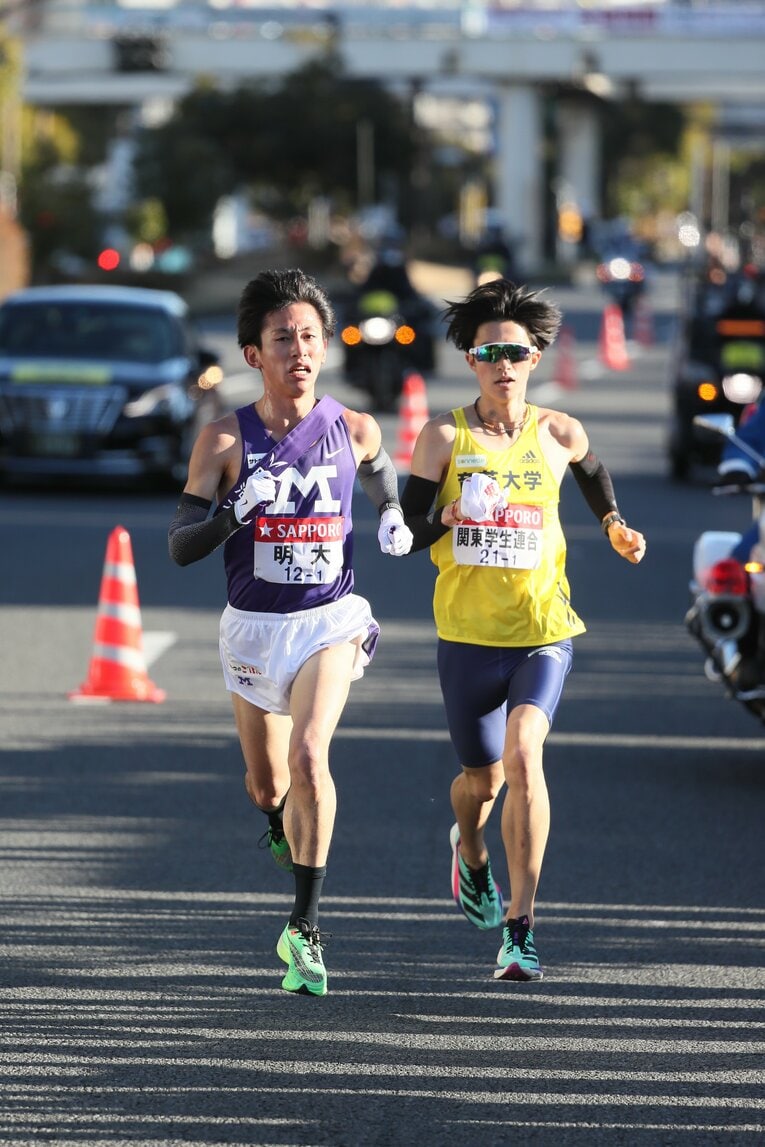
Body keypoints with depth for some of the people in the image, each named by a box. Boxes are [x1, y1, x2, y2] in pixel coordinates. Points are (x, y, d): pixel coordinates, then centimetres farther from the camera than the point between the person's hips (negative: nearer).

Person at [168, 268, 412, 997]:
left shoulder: (354, 432, -3)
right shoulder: (226, 439, -8)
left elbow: (381, 480, 23)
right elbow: (180, 546, -10)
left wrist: (394, 521, 6)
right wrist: (235, 510, -26)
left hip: (328, 620, -1)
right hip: (252, 626, 1)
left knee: (309, 757, -24)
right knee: (266, 784, 15)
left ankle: (304, 929, -19)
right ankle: (288, 836, 54)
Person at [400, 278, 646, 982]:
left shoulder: (558, 434, 1)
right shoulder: (444, 437, -3)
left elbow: (593, 473, 26)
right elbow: (406, 533, -5)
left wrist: (614, 524, 18)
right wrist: (446, 518, -22)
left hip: (544, 630, -1)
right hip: (467, 631, 1)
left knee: (523, 756, -22)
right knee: (482, 776, 12)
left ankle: (520, 925, -18)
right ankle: (470, 854, 50)